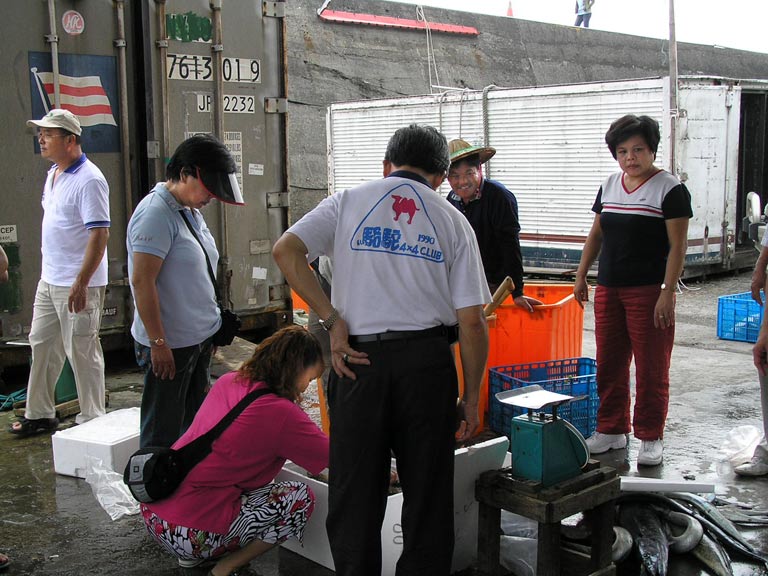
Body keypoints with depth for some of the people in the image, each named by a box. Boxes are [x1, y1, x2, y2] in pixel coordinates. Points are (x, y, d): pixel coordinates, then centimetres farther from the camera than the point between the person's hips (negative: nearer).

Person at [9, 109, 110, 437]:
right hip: (49, 280, 10)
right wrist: (50, 272, 20)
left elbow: (100, 234, -22)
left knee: (82, 352, 0)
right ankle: (39, 414, 30)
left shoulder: (89, 180, -18)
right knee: (42, 345, 16)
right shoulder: (53, 174, 12)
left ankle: (92, 421, 13)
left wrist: (81, 282, -25)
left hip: (78, 284, -10)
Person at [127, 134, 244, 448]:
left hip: (199, 340, 9)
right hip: (169, 346, -9)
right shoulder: (155, 214, -17)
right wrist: (158, 342, -20)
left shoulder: (191, 211, 11)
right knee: (163, 433, 1)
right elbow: (142, 281, -21)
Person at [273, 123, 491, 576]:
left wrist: (332, 319, -5)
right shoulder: (454, 221, 7)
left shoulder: (349, 202, 7)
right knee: (427, 496, 13)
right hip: (428, 361, 1)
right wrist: (472, 394, 9)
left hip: (361, 360, 0)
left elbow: (286, 251, -8)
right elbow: (472, 322, 1)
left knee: (354, 497, 11)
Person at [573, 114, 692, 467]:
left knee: (651, 368, 1)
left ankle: (650, 438, 11)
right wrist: (581, 275, 13)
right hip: (609, 289, 6)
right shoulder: (610, 185, 11)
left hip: (648, 291, -6)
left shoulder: (669, 189, -7)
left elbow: (678, 245, -10)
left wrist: (668, 292, -16)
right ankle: (612, 429, 24)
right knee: (609, 364, 11)